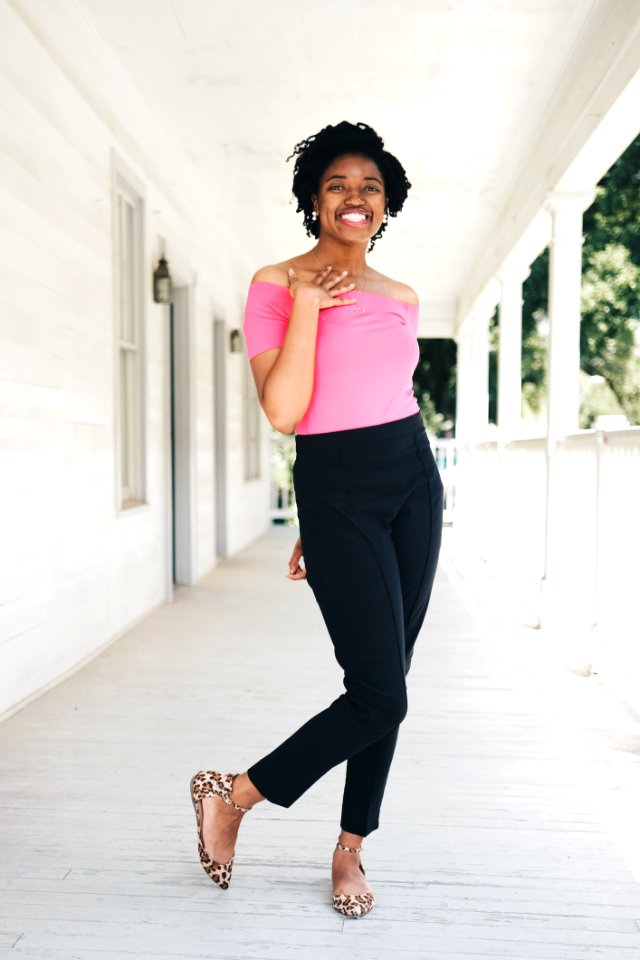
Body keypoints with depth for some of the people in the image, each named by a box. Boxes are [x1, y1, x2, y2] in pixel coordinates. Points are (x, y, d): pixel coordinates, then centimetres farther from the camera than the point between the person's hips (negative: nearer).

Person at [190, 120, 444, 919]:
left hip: (413, 481, 6)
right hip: (335, 491, -6)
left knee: (385, 685, 8)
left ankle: (350, 848, 27)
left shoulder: (401, 300, 12)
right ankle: (229, 795, 15)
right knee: (382, 696, -7)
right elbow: (283, 412, -14)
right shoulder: (277, 284, -3)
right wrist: (306, 304, -14)